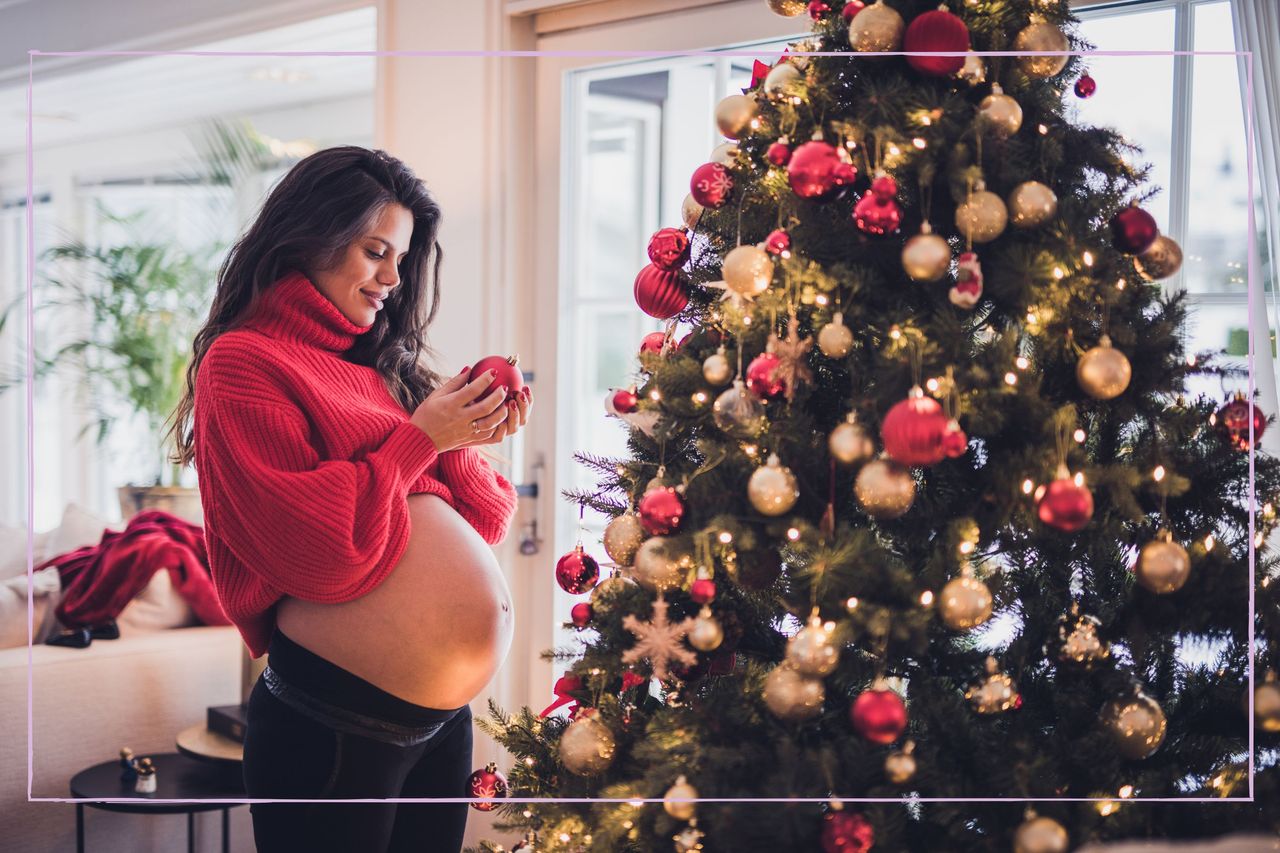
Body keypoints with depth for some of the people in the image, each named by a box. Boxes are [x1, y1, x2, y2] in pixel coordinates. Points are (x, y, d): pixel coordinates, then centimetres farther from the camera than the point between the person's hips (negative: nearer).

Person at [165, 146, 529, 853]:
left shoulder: (380, 366, 13)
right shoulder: (241, 364, -9)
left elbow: (483, 525, 12)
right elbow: (320, 551, -20)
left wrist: (466, 443, -6)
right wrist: (419, 438, -12)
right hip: (330, 734, -7)